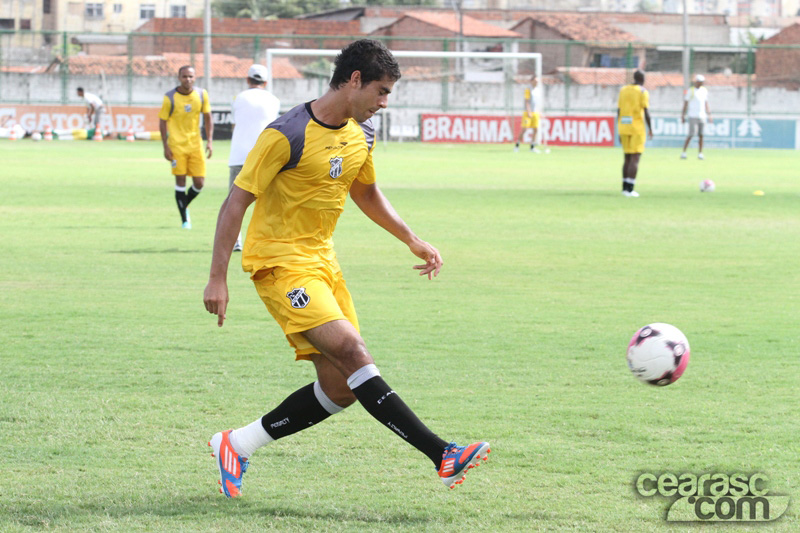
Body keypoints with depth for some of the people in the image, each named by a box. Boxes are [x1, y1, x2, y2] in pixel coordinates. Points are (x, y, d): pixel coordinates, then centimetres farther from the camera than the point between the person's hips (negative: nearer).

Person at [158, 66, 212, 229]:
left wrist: (209, 141, 0)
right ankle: (184, 219, 2)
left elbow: (208, 119, 10)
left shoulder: (202, 95, 1)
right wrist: (166, 147, -8)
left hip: (196, 144, 3)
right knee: (180, 181, -6)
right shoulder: (170, 98, -7)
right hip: (177, 145, -3)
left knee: (199, 183, 0)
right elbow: (162, 122, -1)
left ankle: (185, 205, 28)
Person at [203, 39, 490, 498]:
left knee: (341, 388, 3)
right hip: (281, 263, -9)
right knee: (353, 354, -22)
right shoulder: (288, 135, -18)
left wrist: (412, 240, 18)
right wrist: (218, 278, -17)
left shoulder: (362, 134, 6)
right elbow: (237, 201, -15)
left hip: (323, 262, 9)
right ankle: (443, 455, -28)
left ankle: (238, 444, 16)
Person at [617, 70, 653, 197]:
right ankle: (630, 189, -11)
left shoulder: (623, 90, 10)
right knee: (635, 158, -4)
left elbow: (618, 111, 10)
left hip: (623, 128, 5)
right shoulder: (643, 91, -5)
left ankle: (625, 187, 16)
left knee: (628, 157, 16)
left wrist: (620, 132, 15)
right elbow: (646, 112, -11)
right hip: (637, 128, -5)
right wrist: (650, 129, -1)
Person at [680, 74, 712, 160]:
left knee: (701, 135, 2)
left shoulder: (704, 90, 13)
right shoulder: (690, 91, -2)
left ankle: (700, 153, 5)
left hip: (702, 116, 5)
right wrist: (683, 116, -4)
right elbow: (685, 104, -1)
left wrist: (709, 115, 16)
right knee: (691, 135, -9)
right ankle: (683, 152, -2)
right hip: (693, 116, -5)